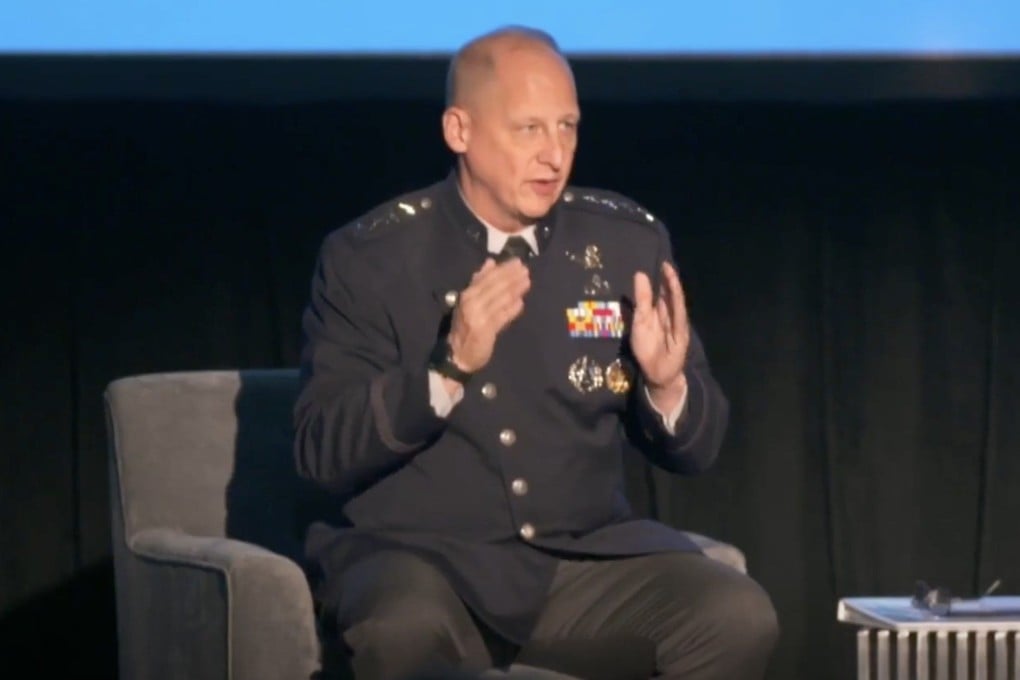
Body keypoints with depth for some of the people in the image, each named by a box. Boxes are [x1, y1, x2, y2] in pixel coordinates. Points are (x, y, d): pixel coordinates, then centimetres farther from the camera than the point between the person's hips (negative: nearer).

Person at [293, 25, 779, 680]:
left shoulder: (630, 242, 5)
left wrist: (666, 383, -15)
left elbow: (698, 448, 9)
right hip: (423, 552, -3)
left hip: (586, 557, 3)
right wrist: (451, 366, -24)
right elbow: (321, 451, -10)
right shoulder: (371, 255, -3)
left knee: (740, 618, -23)